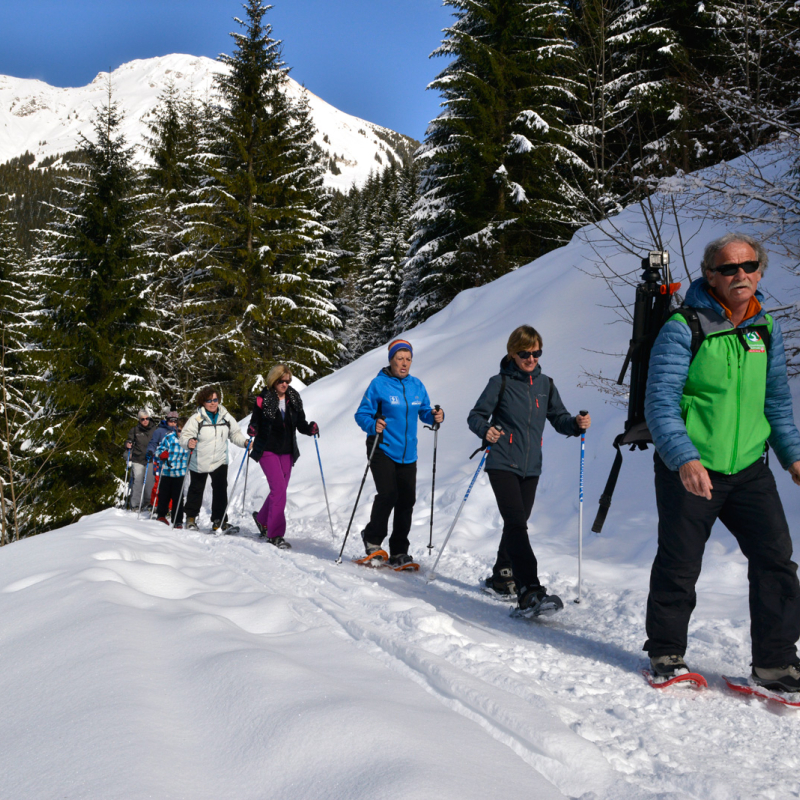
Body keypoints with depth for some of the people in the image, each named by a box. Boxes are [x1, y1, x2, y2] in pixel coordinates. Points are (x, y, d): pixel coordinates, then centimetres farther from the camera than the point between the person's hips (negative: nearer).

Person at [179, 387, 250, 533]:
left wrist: (245, 442, -11)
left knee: (221, 491, -7)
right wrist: (189, 442, -36)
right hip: (199, 463, -2)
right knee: (196, 490, 13)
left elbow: (235, 433, 7)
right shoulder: (196, 419, -12)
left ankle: (219, 520, 0)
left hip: (219, 461, 2)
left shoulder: (226, 417, -2)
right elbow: (184, 436, -14)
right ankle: (191, 517, 30)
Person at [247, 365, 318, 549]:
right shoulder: (263, 399, -5)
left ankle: (262, 519, 39)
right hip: (268, 450, -5)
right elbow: (255, 423, -3)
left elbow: (300, 424, 6)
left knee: (279, 489, 11)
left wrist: (311, 429, -13)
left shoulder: (294, 399, 5)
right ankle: (276, 534, -12)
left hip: (287, 451, 5)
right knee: (279, 488, -16)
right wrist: (252, 431, -25)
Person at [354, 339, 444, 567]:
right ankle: (372, 539, 8)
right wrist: (373, 425, -25)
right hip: (382, 449, -5)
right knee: (388, 495, -16)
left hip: (407, 452, 5)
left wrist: (435, 416, -5)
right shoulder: (379, 384, -6)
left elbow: (424, 412, 17)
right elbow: (362, 414, -6)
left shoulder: (416, 385, 9)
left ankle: (399, 552, 14)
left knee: (407, 499, 3)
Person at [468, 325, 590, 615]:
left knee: (517, 524, 16)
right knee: (516, 524, -17)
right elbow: (475, 416, -2)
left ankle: (502, 576, 35)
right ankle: (530, 592, -26)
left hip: (531, 467, 6)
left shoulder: (545, 384, 10)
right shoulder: (501, 382, -3)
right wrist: (486, 429, -24)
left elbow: (558, 418, 13)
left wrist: (577, 423, -8)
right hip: (502, 464, -5)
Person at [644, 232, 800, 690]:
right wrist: (684, 458, -27)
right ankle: (667, 653, 25)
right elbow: (661, 403, -15)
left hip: (749, 469, 5)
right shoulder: (683, 328, -10)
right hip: (689, 470, -4)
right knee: (679, 565, 5)